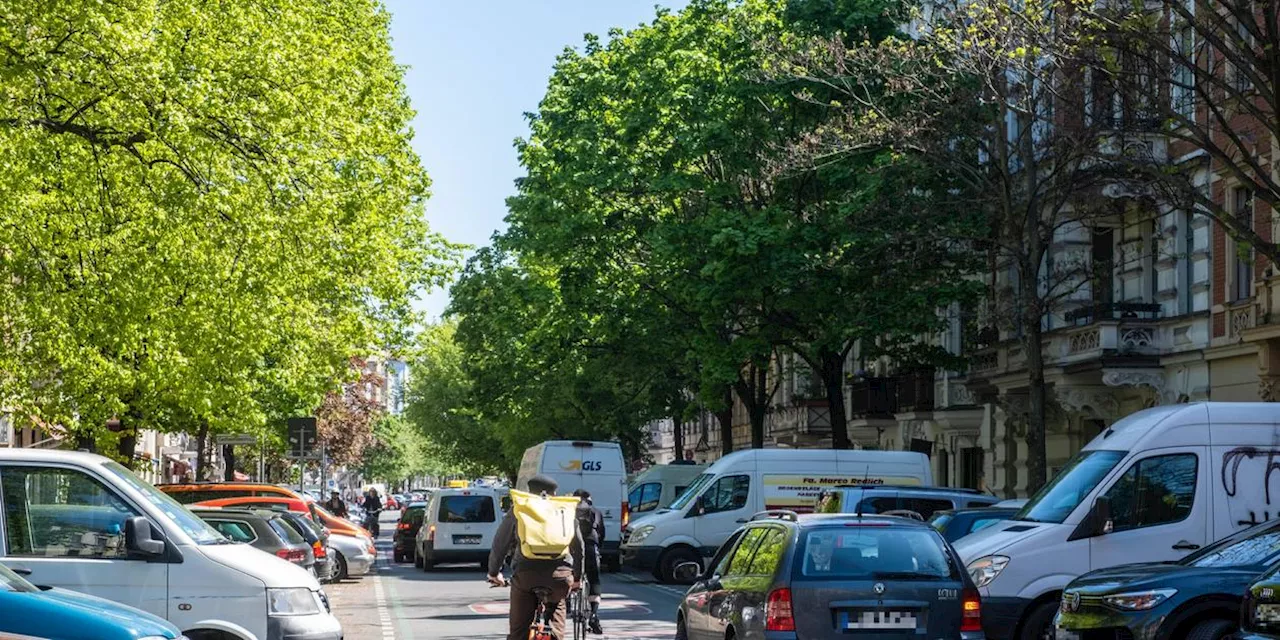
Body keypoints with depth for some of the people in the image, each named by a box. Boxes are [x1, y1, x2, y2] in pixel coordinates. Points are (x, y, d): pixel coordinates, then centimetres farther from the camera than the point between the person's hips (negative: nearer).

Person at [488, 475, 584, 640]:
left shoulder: (518, 510, 11)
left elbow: (500, 544, 13)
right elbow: (578, 546, 17)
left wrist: (494, 573, 24)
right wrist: (577, 577, 26)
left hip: (525, 572, -1)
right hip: (559, 572, 1)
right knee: (556, 626, 13)